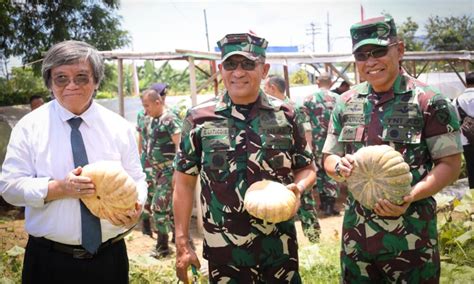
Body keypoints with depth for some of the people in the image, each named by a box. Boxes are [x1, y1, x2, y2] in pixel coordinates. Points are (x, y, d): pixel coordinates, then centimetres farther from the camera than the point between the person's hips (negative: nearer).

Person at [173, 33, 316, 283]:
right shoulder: (199, 118, -5)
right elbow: (185, 183, 0)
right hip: (224, 249, -1)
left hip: (280, 245, 2)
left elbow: (307, 168, 9)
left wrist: (297, 188, -13)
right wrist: (182, 245, -2)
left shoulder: (285, 115, -1)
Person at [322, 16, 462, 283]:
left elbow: (450, 164, -8)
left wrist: (411, 196, -23)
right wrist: (340, 166, -12)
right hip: (357, 231, 4)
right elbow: (329, 158, 11)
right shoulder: (346, 103, 5)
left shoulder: (430, 101, -8)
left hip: (411, 234, -4)